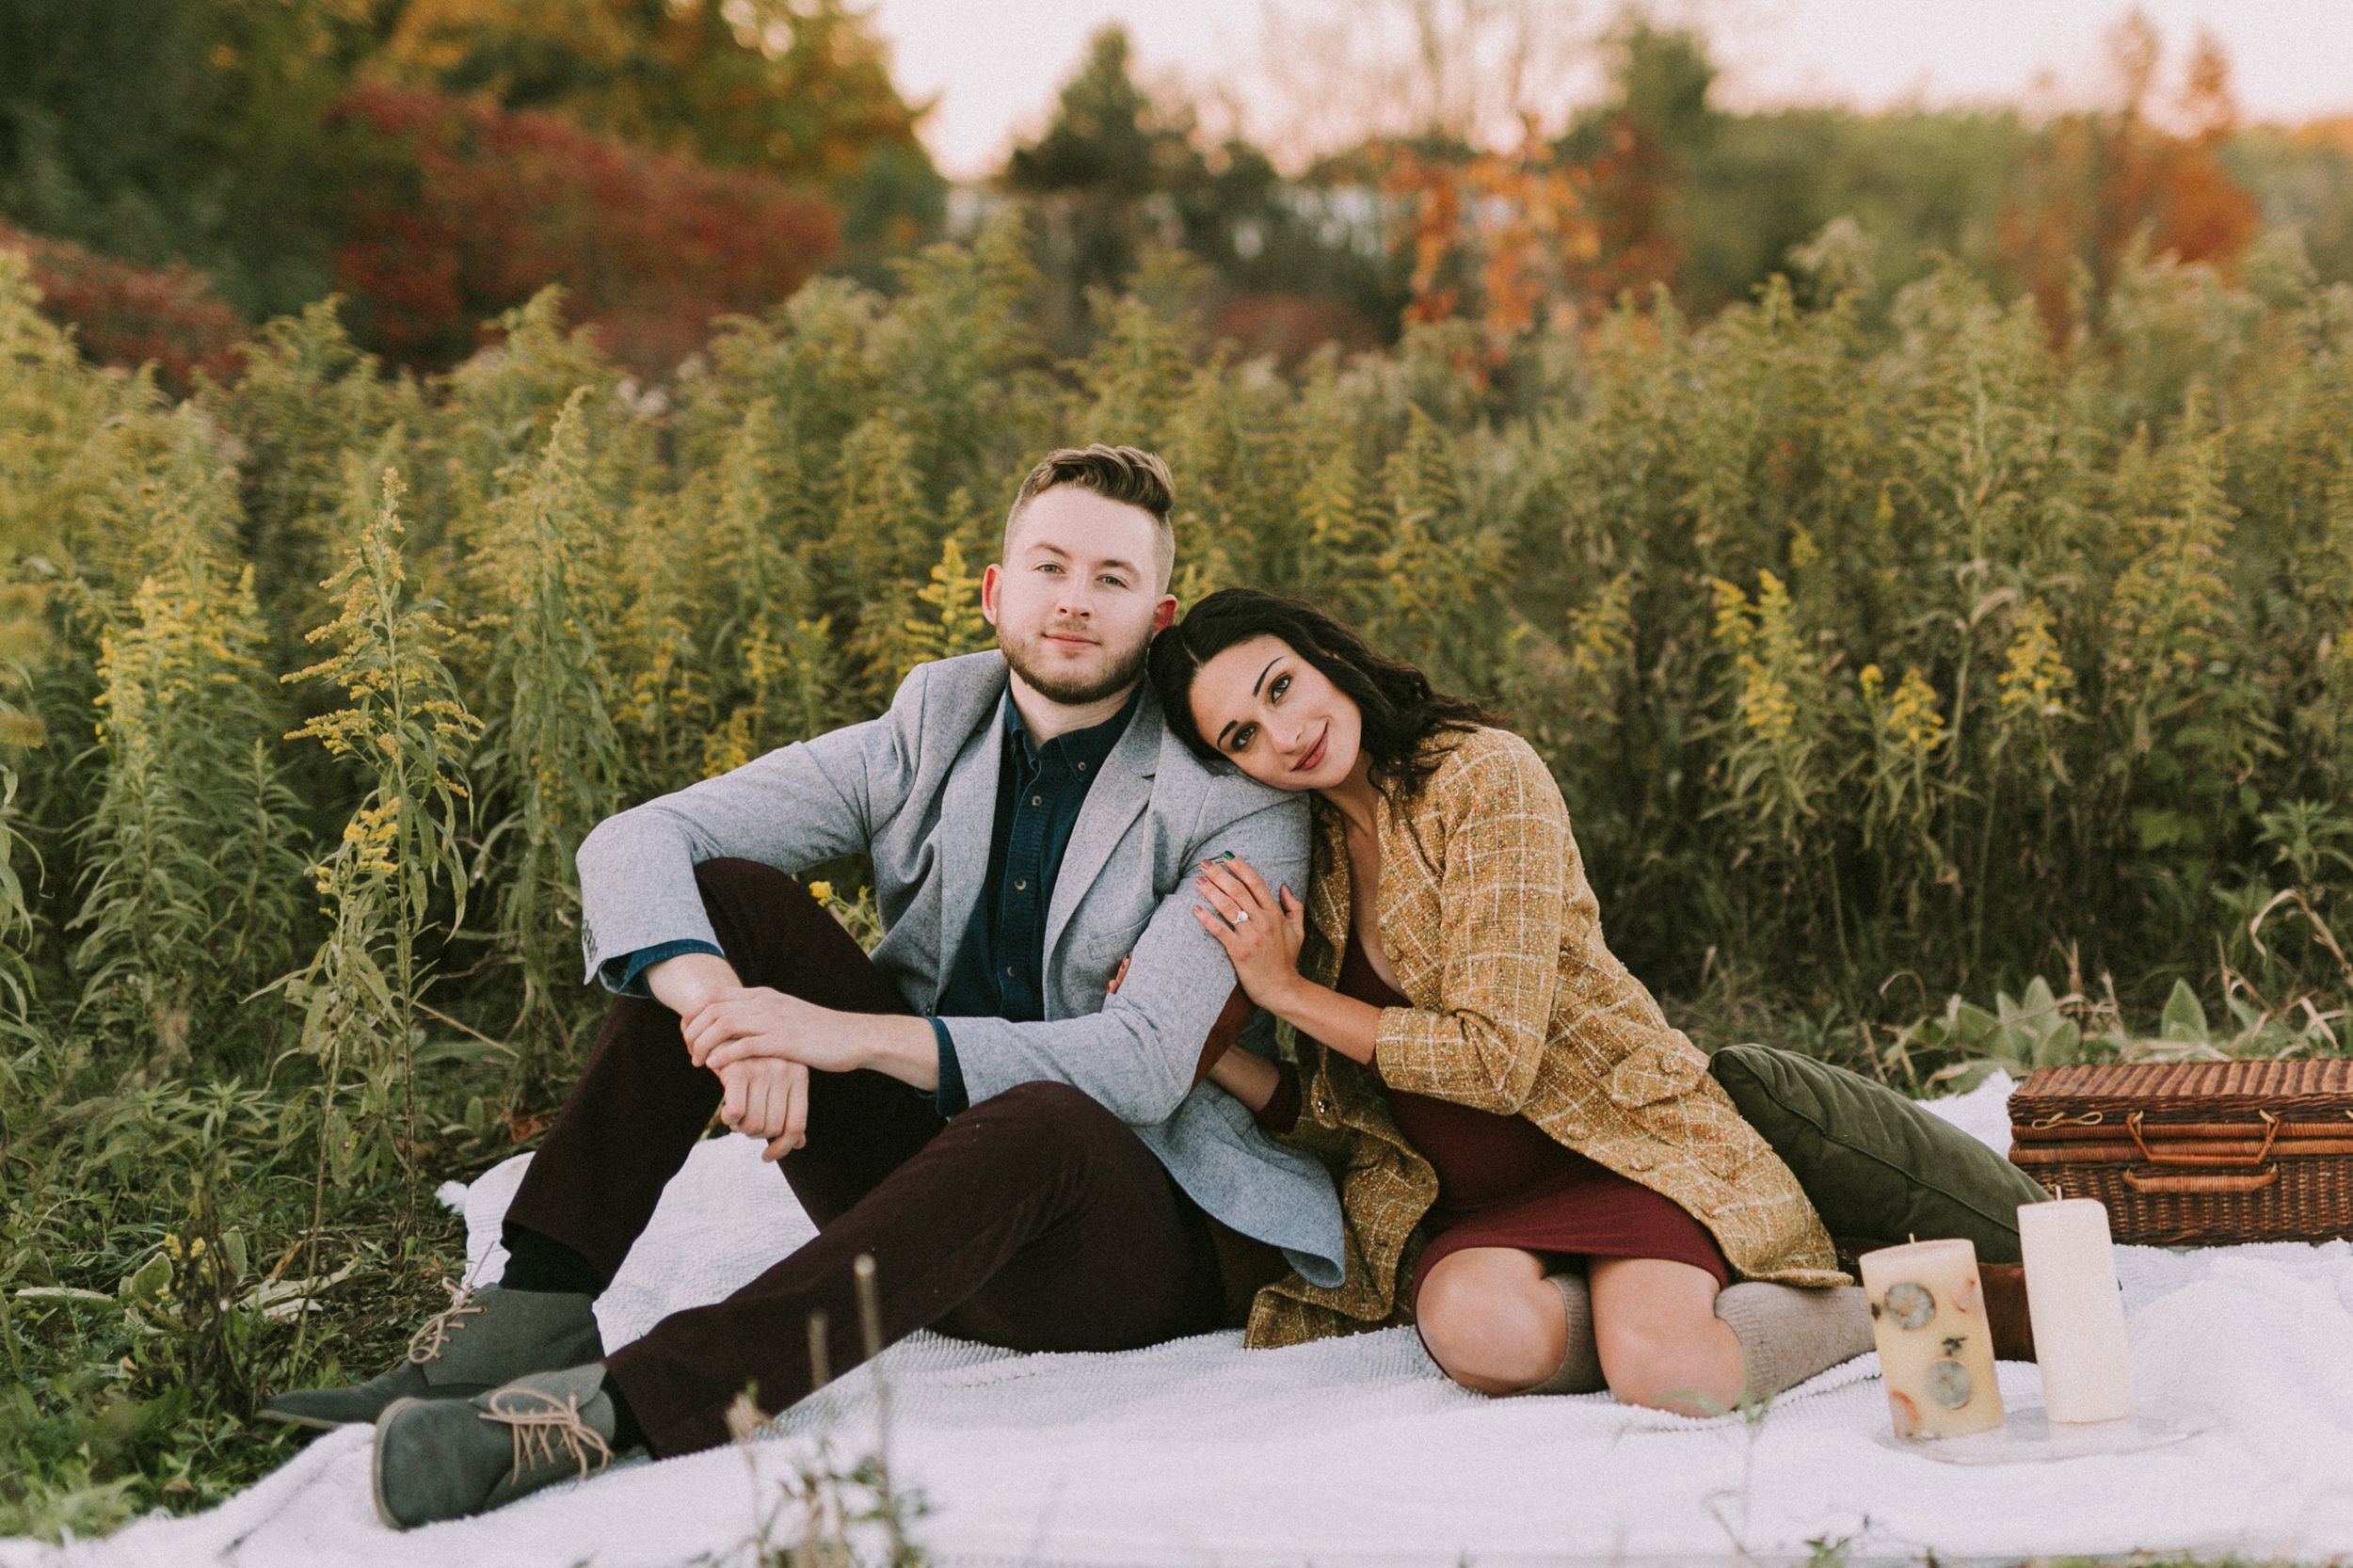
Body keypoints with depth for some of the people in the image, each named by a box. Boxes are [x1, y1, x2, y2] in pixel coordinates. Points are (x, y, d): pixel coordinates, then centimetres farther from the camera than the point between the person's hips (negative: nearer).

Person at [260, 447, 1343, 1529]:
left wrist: (848, 1032, -33)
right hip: (925, 1165, 5)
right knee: (726, 897, -12)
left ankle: (617, 1406, -49)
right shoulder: (923, 742, 3)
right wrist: (725, 1010, -30)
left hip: (1143, 1241, -4)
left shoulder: (1242, 805, -9)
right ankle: (537, 1308, -23)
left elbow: (1145, 1062, -23)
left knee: (1034, 1122, -40)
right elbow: (635, 843, -7)